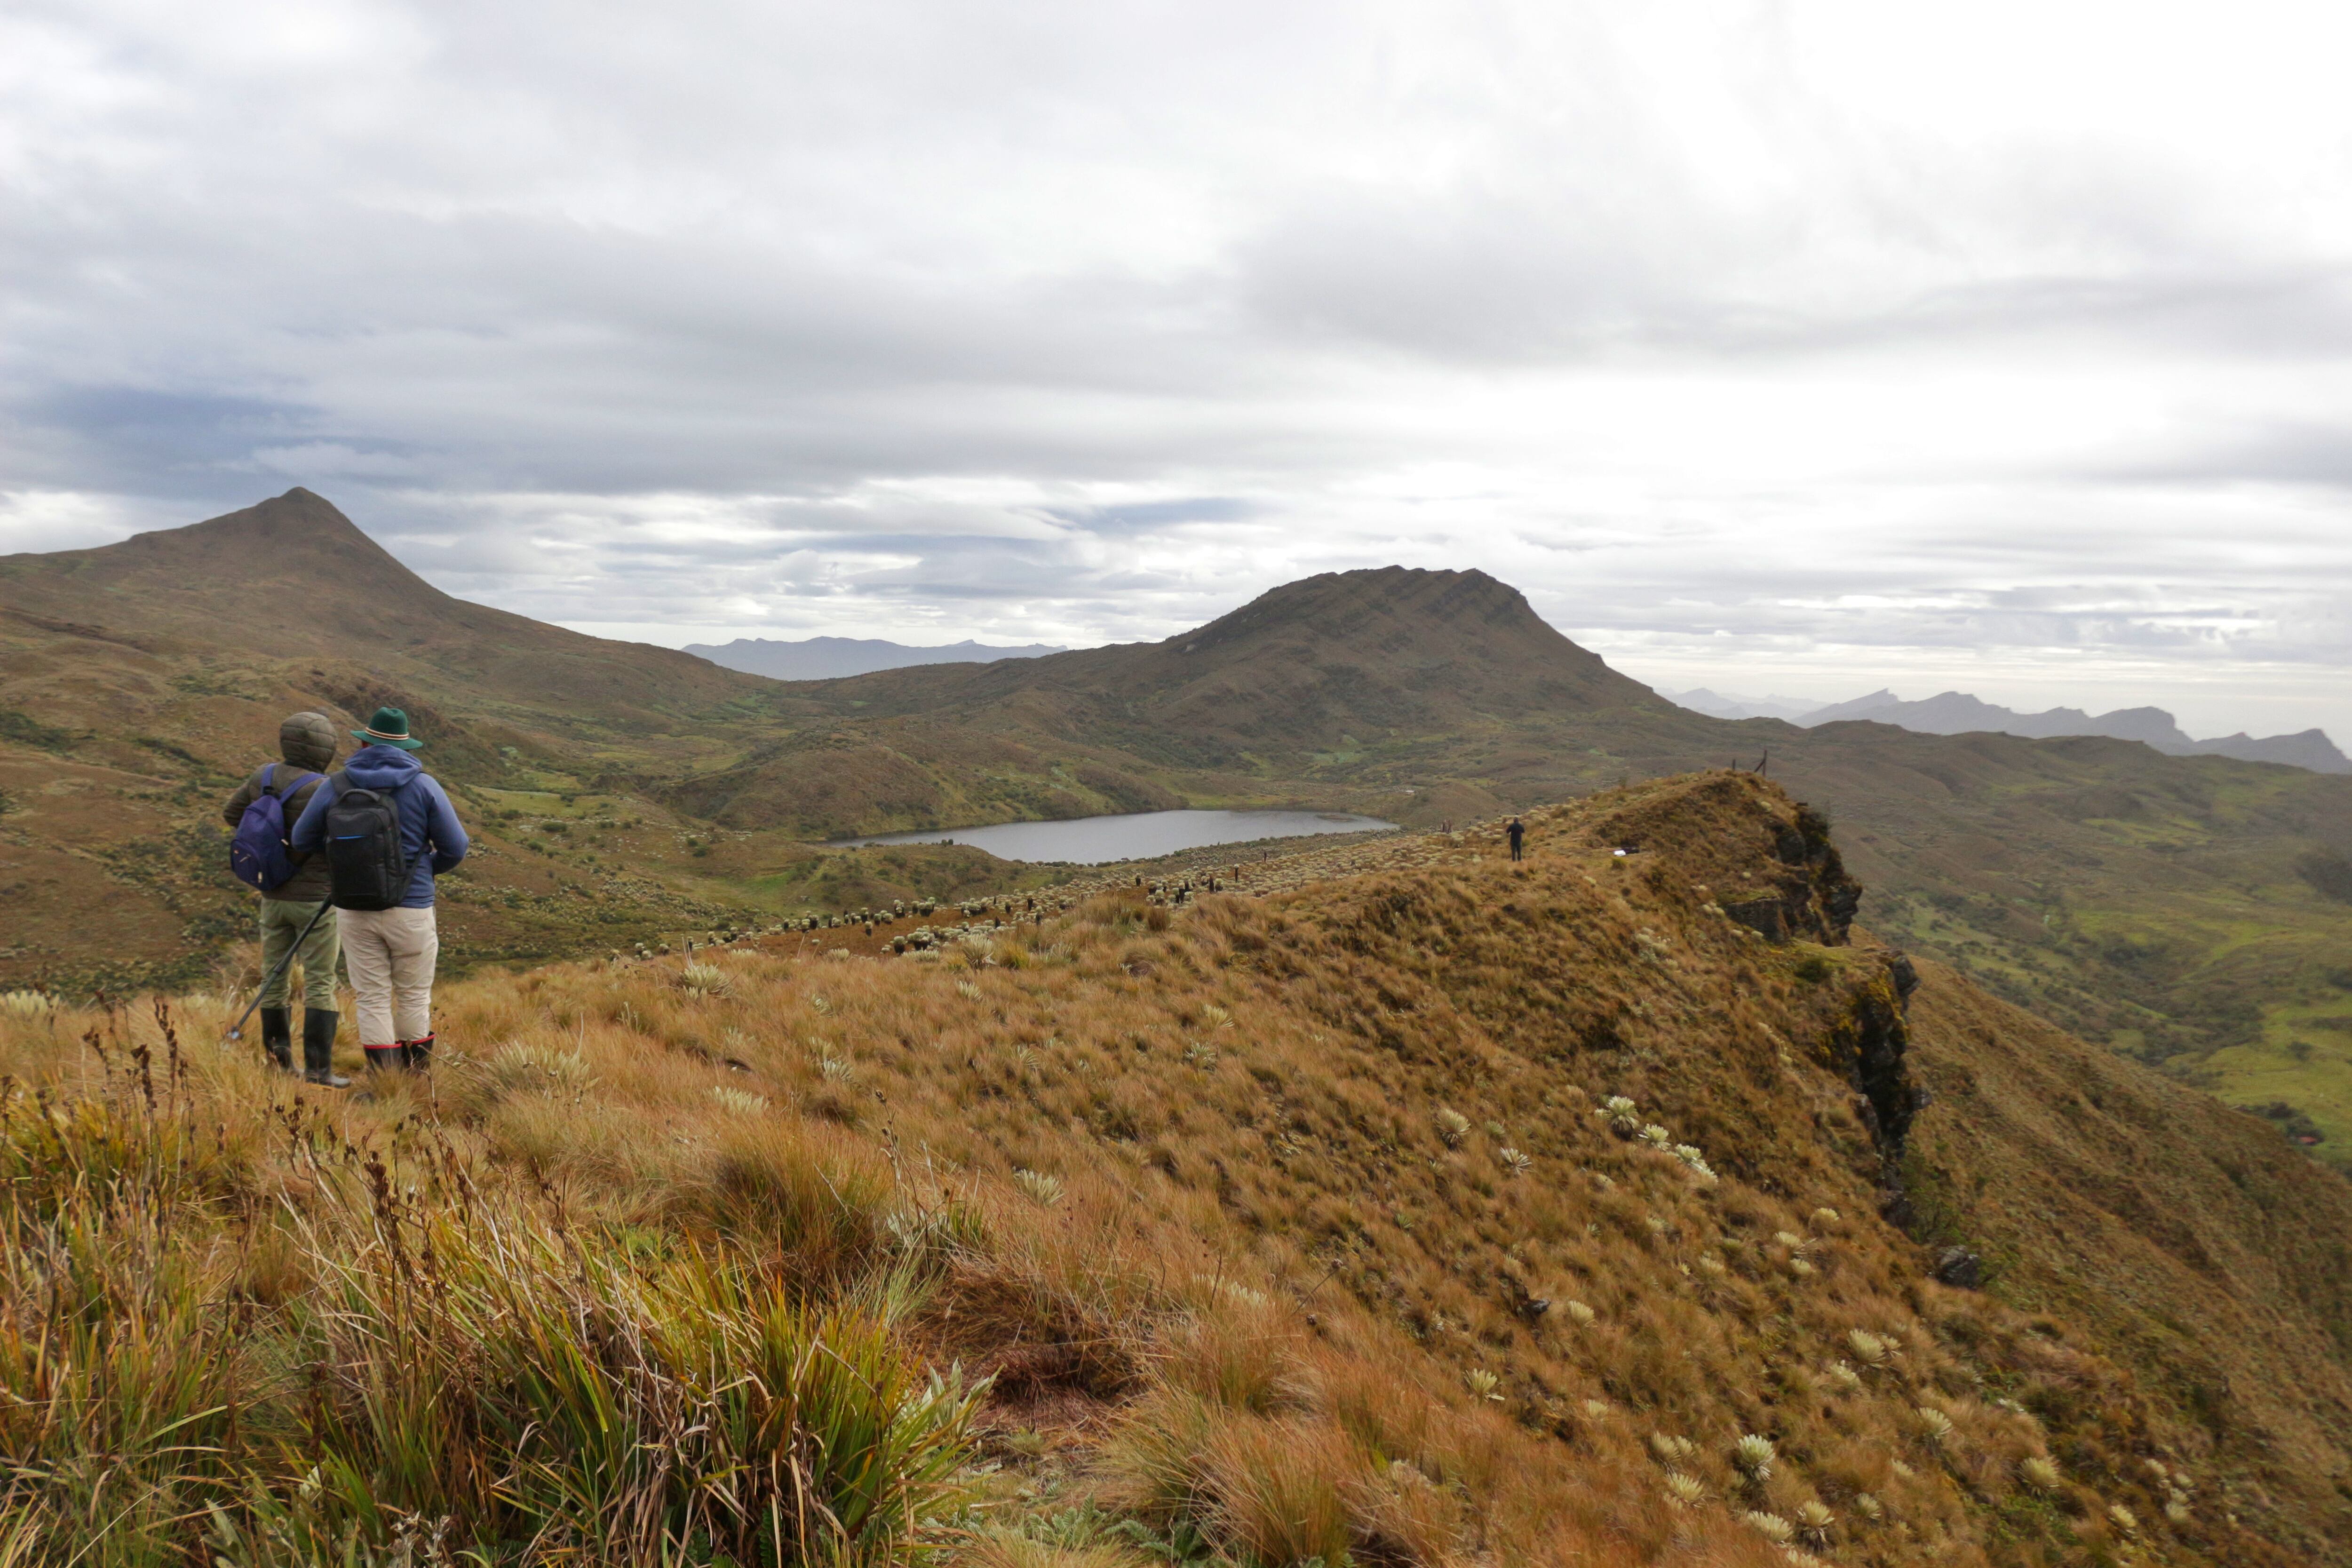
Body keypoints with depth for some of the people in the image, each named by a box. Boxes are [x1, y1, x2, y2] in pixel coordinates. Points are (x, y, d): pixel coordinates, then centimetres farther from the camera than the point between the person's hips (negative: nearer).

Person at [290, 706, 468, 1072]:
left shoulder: (335, 785, 0)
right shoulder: (424, 785, -5)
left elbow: (303, 839, 10)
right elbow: (455, 847, -3)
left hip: (355, 910, 1)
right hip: (411, 910, -1)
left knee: (373, 1001, 8)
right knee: (414, 999, 12)